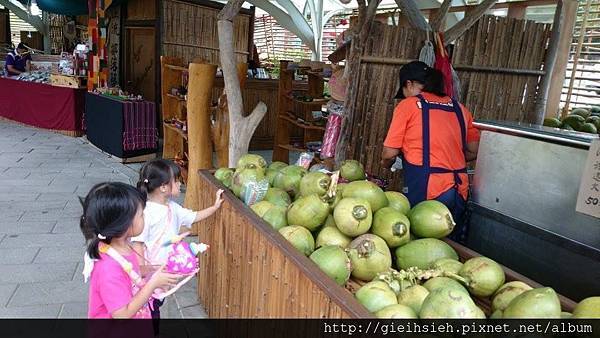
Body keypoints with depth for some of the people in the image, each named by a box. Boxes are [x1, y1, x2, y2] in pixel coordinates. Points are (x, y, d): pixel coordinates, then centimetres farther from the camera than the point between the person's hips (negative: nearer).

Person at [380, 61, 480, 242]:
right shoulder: (460, 109, 12)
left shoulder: (407, 105, -2)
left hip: (426, 191, -5)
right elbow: (474, 151, 15)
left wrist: (386, 164, 18)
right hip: (460, 191, 5)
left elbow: (389, 153, -3)